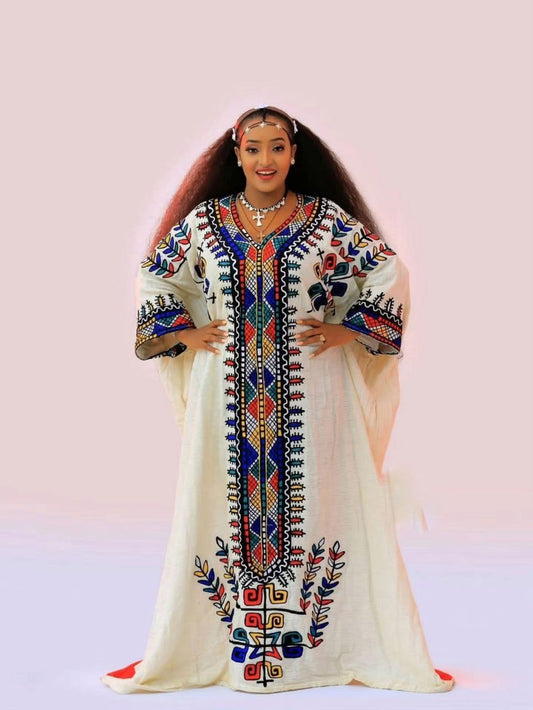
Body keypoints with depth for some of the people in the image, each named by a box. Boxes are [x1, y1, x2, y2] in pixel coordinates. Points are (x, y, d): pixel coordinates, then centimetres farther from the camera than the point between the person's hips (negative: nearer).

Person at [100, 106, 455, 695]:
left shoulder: (327, 219, 1)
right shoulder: (203, 221, 6)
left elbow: (388, 270, 6)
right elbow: (153, 276, 16)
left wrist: (348, 330, -2)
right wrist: (184, 333, 4)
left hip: (310, 394, -1)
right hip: (227, 396, 1)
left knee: (318, 507, 3)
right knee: (220, 509, 7)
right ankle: (183, 651, 19)